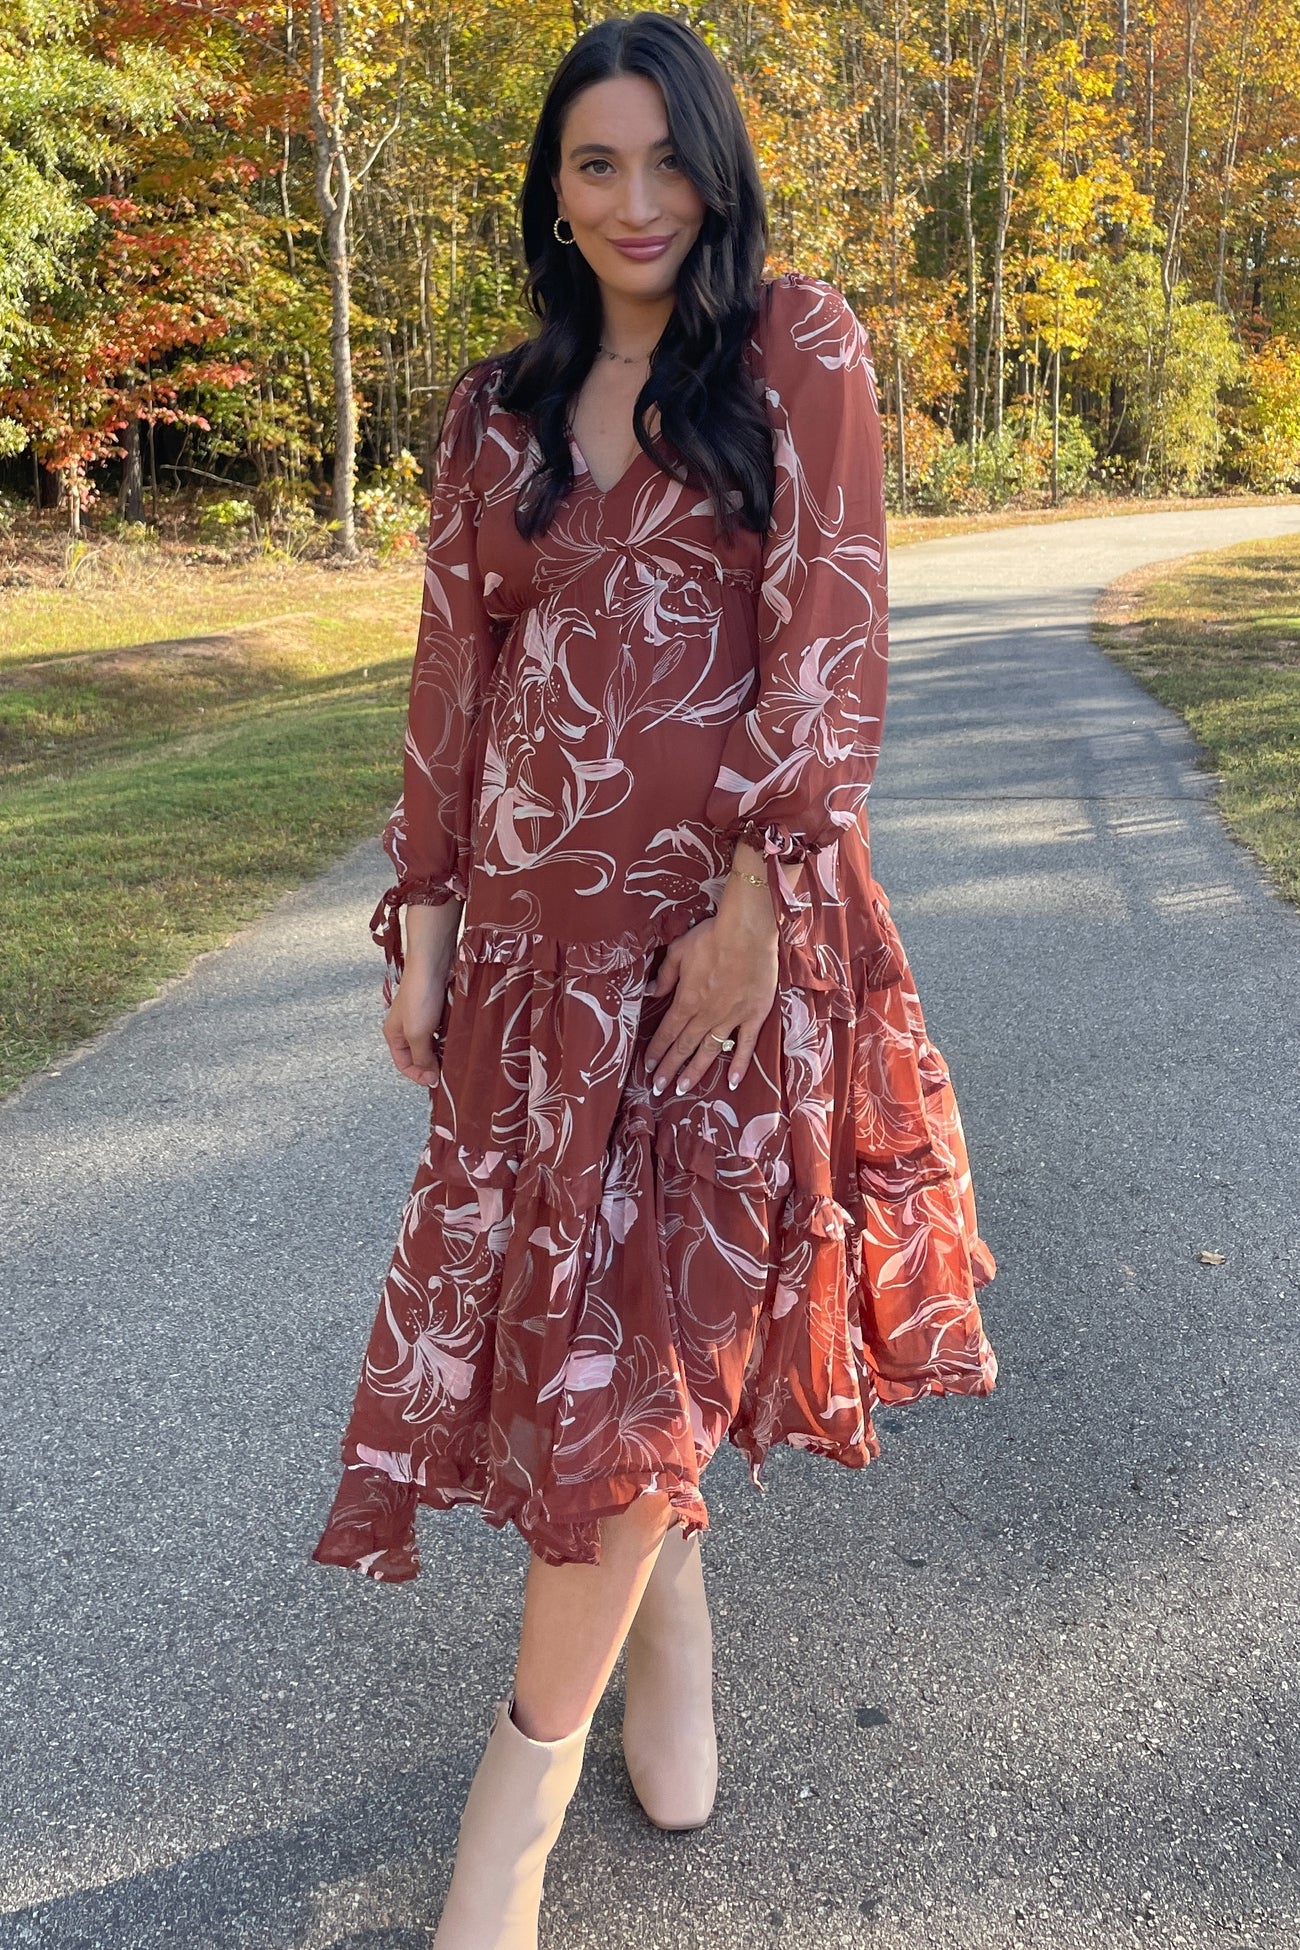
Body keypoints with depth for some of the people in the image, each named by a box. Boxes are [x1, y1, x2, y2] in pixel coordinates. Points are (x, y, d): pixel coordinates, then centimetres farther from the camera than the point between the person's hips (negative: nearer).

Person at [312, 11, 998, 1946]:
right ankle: (670, 1638, 31)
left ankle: (535, 1754, 13)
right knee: (579, 1291, 7)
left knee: (643, 1300, -4)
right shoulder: (497, 409, 14)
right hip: (536, 914, 4)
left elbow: (829, 633, -6)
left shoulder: (800, 347, 3)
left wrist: (755, 894, -14)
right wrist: (421, 920, 6)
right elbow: (454, 676, 12)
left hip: (726, 910, -4)